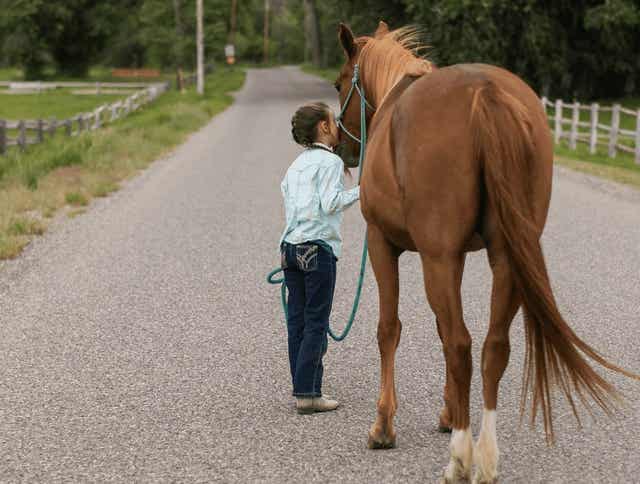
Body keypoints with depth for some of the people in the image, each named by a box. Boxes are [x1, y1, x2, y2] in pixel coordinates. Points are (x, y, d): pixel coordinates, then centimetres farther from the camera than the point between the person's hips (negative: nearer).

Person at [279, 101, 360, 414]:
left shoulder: (295, 166, 16)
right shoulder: (331, 161, -6)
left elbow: (289, 202, 12)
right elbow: (330, 203, -17)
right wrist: (359, 192, -5)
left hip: (290, 246, 7)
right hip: (318, 248, -7)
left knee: (297, 321, 8)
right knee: (316, 323, -4)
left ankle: (305, 388, 11)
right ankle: (306, 394, -7)